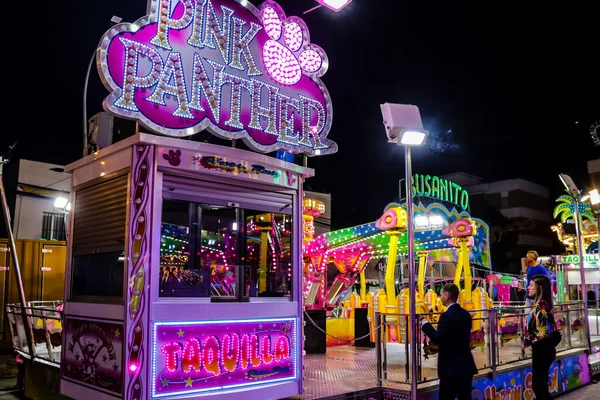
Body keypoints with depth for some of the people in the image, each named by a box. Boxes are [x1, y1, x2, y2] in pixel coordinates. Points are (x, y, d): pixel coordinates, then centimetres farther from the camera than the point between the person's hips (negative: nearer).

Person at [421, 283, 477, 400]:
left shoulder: (447, 315, -18)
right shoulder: (466, 314, 9)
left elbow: (438, 339, -22)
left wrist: (425, 325, -10)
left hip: (451, 367, -8)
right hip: (466, 365, 9)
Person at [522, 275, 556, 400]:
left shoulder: (541, 305, -19)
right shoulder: (540, 304, 9)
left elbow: (542, 332, -24)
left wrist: (526, 342, -13)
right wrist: (528, 341, 4)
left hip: (542, 350, -9)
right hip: (542, 349, 9)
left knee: (539, 386, 0)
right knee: (539, 385, 16)